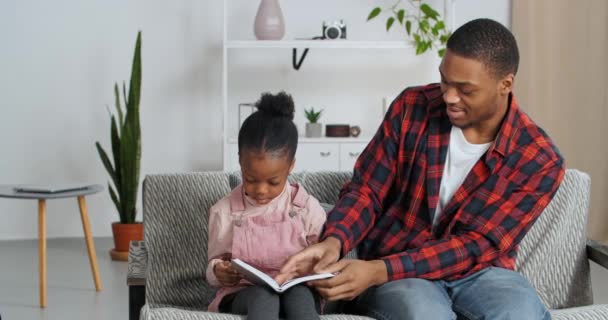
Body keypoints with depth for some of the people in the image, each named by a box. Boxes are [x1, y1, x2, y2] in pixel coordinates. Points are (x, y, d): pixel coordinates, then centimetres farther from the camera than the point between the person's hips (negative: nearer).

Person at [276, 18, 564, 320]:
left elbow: (476, 246, -16)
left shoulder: (539, 160, -11)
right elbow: (366, 190, -1)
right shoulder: (412, 108, -6)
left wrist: (377, 270, -28)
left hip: (477, 272, 1)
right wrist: (334, 241, -25)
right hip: (394, 267, 0)